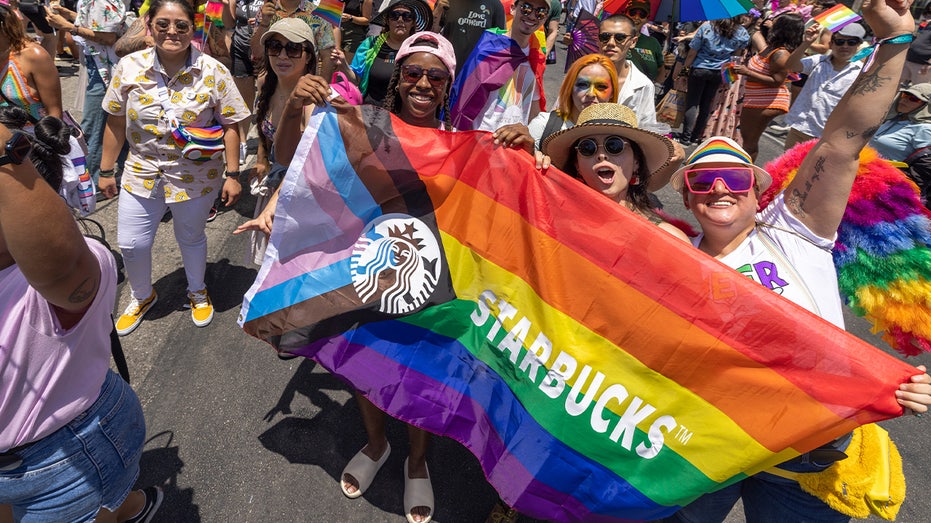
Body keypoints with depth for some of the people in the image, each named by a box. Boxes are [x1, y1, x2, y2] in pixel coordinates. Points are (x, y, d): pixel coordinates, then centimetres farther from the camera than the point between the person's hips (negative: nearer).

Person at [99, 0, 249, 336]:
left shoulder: (213, 72, -11)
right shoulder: (129, 67, -5)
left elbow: (230, 125, -8)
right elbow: (116, 123, 2)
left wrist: (232, 175, -12)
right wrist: (106, 170, 6)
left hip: (195, 176, -2)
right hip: (142, 173, 2)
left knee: (191, 238, 16)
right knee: (131, 244, 7)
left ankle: (197, 292, 43)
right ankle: (143, 296, 37)